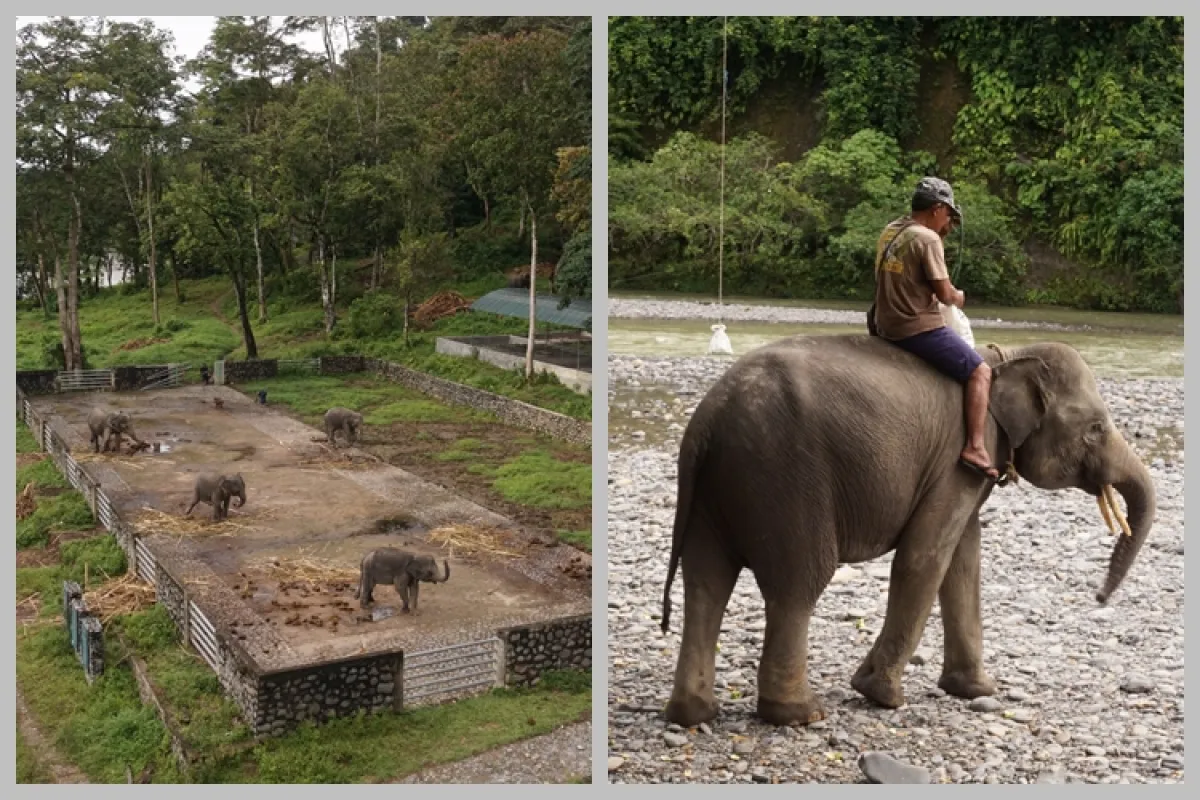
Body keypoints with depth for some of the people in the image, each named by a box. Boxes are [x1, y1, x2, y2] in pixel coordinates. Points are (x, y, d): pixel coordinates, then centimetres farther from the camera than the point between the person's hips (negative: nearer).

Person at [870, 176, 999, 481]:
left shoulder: (890, 231, 10)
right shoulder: (927, 239, -16)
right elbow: (945, 294, -16)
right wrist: (958, 298, 6)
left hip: (887, 325, 9)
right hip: (919, 327, -9)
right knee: (980, 372, -2)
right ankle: (974, 448, -10)